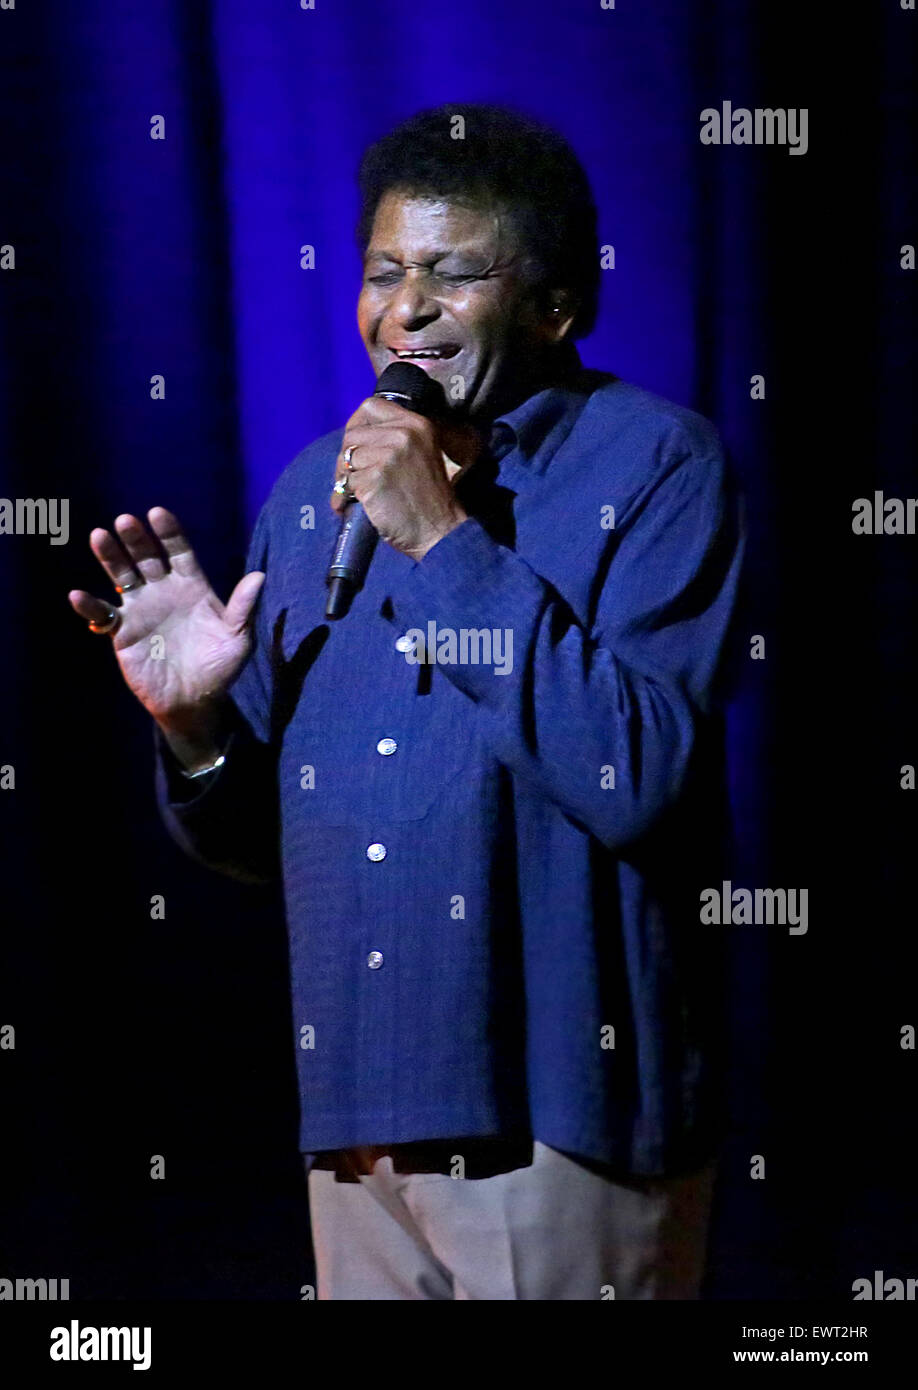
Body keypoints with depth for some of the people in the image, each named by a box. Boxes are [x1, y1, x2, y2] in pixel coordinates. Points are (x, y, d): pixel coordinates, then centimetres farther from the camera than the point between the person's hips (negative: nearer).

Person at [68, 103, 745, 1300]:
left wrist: (449, 543, -17)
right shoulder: (313, 492, 12)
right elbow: (265, 839, 15)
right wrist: (193, 724, -6)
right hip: (363, 1107, 5)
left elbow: (639, 781, -19)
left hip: (562, 1121, -5)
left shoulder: (654, 466, -5)